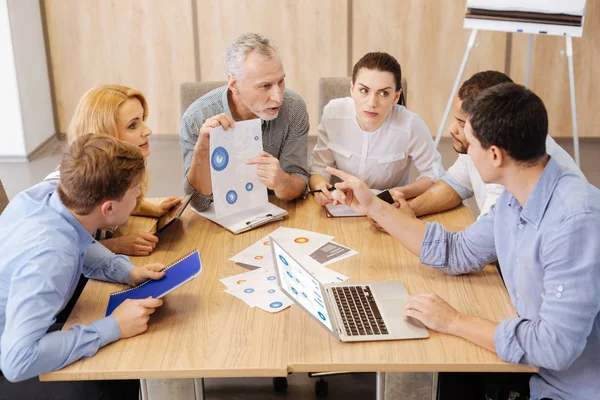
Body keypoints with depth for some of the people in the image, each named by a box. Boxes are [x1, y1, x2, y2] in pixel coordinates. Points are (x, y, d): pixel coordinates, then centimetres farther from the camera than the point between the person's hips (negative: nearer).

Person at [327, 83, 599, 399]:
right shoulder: (514, 201, -2)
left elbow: (556, 345, -34)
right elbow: (456, 253, 8)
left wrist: (455, 323, -23)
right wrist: (373, 206, 6)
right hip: (539, 372, 7)